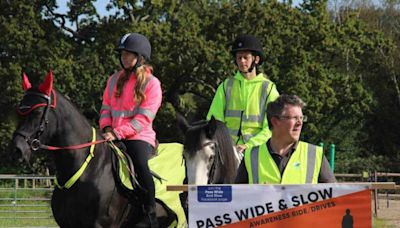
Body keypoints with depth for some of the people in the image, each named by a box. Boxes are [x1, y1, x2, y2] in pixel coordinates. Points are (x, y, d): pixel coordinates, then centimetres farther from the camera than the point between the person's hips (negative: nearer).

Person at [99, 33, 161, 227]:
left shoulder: (151, 83, -1)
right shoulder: (115, 80, 16)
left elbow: (143, 118, -10)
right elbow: (106, 108, 18)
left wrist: (118, 132, -19)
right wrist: (107, 128, -4)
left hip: (139, 137, -5)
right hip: (113, 136, 5)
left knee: (141, 166, -29)